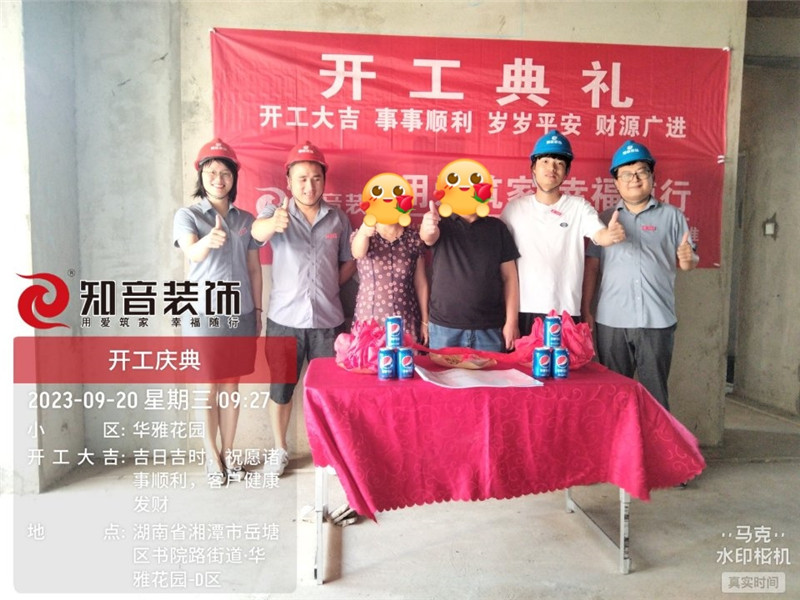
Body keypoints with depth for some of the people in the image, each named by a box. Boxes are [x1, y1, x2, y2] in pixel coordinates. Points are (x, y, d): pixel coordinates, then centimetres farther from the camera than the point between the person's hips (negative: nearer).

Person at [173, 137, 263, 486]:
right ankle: (212, 457, 20)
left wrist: (258, 310, 7)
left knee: (232, 385, 12)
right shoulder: (188, 215, -4)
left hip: (241, 313, 3)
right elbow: (191, 253, -24)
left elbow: (254, 268, 10)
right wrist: (208, 241, -46)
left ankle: (228, 452, 25)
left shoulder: (246, 219, 7)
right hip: (204, 313, -3)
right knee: (208, 387, 5)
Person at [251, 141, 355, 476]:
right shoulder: (276, 213, -3)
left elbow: (348, 262, 13)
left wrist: (330, 286, -2)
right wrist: (273, 224, -50)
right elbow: (257, 231, -27)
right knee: (280, 389, 11)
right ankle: (279, 449, 30)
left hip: (327, 319, 1)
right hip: (284, 318, -1)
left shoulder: (338, 219, 4)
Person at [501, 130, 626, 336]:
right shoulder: (514, 207, 5)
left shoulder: (579, 207, 3)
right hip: (524, 310, 1)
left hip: (566, 312, 0)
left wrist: (612, 234, -35)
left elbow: (601, 236, -12)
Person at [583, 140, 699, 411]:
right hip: (610, 321, 1)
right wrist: (585, 309, 2)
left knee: (655, 393, 2)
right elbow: (592, 265, 8)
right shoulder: (605, 219, 11)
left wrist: (687, 259, -16)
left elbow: (688, 262, 7)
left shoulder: (672, 216, 7)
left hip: (657, 321, -1)